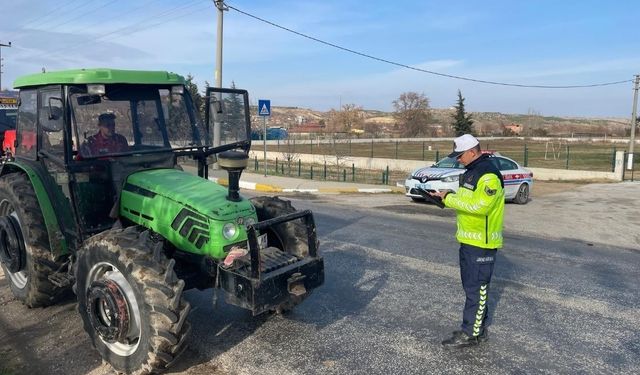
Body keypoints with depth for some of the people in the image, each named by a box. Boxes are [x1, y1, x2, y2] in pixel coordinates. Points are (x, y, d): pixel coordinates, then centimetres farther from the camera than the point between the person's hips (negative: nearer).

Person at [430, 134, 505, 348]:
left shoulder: (488, 175, -19)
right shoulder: (471, 171, 13)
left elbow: (479, 205, -28)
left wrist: (449, 199, -22)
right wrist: (446, 196, 4)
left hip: (482, 242, -10)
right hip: (468, 239, 10)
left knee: (477, 287, -3)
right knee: (472, 285, 17)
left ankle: (471, 333, 6)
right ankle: (479, 328, 29)